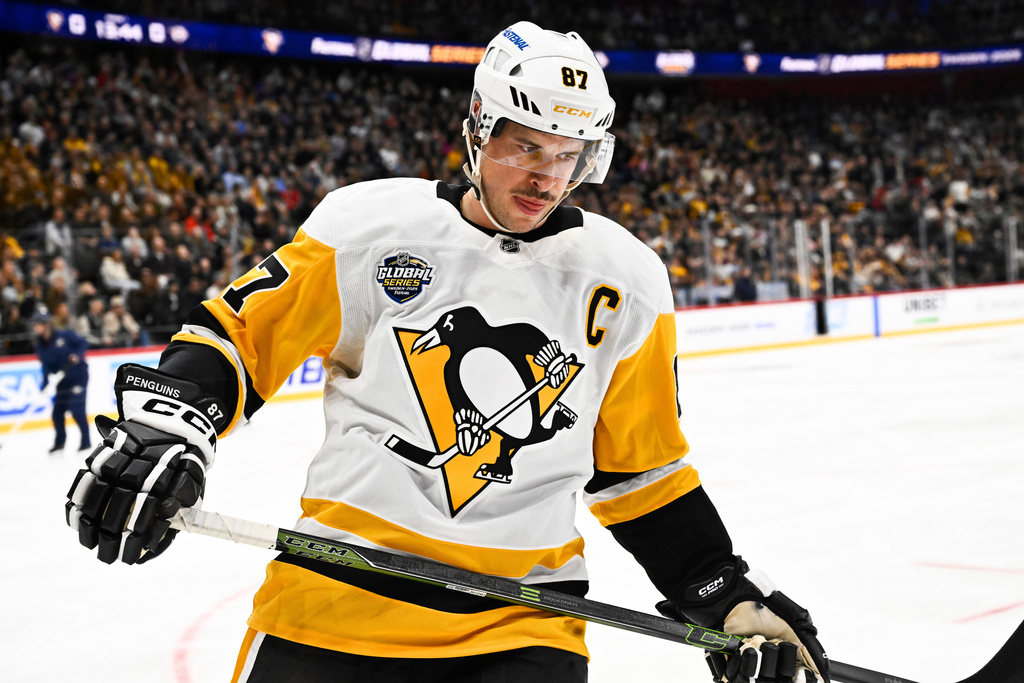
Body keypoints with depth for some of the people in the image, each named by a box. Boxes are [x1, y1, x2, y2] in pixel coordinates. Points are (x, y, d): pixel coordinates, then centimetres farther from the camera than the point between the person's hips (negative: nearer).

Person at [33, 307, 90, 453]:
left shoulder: (64, 336, -15)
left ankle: (86, 441, -1)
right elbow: (46, 366, -5)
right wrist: (44, 385, -18)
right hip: (62, 381, 6)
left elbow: (82, 344, -10)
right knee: (57, 411, 5)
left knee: (76, 409, -13)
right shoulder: (40, 346, -1)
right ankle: (60, 441, 24)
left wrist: (77, 355, -29)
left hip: (78, 376, -6)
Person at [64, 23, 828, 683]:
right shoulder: (366, 226, -3)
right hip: (338, 593, -1)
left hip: (521, 619, 1)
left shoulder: (624, 283, 4)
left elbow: (640, 466, 11)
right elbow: (242, 331, 2)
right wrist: (163, 431, -16)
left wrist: (731, 598, 6)